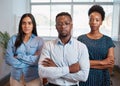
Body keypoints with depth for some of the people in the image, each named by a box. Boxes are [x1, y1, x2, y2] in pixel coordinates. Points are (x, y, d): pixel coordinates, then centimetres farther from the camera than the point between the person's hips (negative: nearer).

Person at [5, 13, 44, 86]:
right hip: (16, 77, 2)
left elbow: (39, 60, -14)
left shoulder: (39, 40, -5)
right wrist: (30, 60, -14)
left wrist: (19, 56, -14)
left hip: (33, 77, -1)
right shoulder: (13, 39, 0)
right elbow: (8, 59, -8)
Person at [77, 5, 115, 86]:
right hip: (85, 78, -1)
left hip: (102, 78, 1)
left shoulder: (108, 40, 0)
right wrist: (102, 62, -14)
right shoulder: (81, 39, -4)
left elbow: (111, 64, -7)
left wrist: (88, 64, -14)